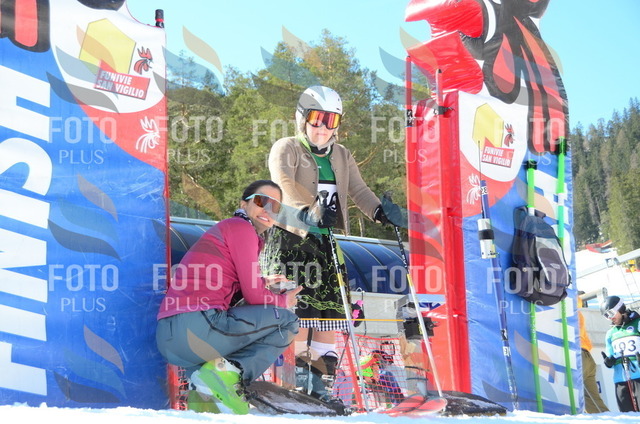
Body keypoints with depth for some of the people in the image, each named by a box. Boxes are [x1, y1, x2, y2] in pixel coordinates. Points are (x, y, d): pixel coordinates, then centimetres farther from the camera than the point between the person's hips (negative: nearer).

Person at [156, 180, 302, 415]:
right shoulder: (241, 228, 1)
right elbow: (254, 296, -2)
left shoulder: (225, 228, 29)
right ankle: (228, 371, -14)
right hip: (197, 326, -9)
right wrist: (283, 301, 17)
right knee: (287, 321, 3)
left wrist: (263, 285, 18)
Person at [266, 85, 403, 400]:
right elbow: (283, 183, -18)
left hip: (326, 239, 6)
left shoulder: (341, 156, 19)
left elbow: (357, 190, 11)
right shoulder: (286, 148, 0)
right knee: (299, 304, -12)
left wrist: (379, 212, -11)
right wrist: (307, 212, -36)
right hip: (291, 236, -6)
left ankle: (321, 378, 9)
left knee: (330, 304, 2)